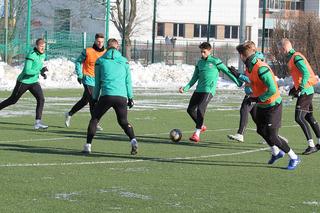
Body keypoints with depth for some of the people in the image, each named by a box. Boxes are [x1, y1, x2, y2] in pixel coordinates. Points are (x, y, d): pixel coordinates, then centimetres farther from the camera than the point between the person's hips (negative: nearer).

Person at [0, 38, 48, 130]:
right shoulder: (31, 55, -23)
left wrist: (42, 72, 4)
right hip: (24, 81, -6)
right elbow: (27, 71, -29)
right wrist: (40, 71, -31)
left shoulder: (42, 55, 3)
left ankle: (38, 122, -14)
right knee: (12, 100, 8)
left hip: (34, 82, 6)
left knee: (41, 99, -13)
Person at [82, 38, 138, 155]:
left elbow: (97, 82, 15)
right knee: (123, 122, 16)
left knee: (94, 119, 12)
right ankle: (133, 140, -9)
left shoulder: (100, 61, 11)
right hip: (122, 97, 2)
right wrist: (130, 97, 19)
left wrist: (95, 98, 21)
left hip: (106, 96, -2)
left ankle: (88, 145, 2)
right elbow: (128, 81, 14)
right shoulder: (124, 61, 14)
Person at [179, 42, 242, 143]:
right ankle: (201, 126, 29)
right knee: (190, 109, 5)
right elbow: (194, 78, 18)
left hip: (209, 90, -7)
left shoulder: (215, 61, -2)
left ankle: (197, 134, -24)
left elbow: (227, 72, 2)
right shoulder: (199, 63, 15)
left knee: (200, 109, -22)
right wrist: (185, 88, 6)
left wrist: (238, 83, 2)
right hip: (199, 89, 7)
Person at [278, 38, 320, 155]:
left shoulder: (296, 57, -16)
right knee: (308, 117, 16)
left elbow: (306, 73, -25)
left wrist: (300, 88, -29)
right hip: (307, 91, 10)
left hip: (305, 92, -10)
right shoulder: (292, 57, 15)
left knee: (299, 118, -14)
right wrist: (295, 88, 23)